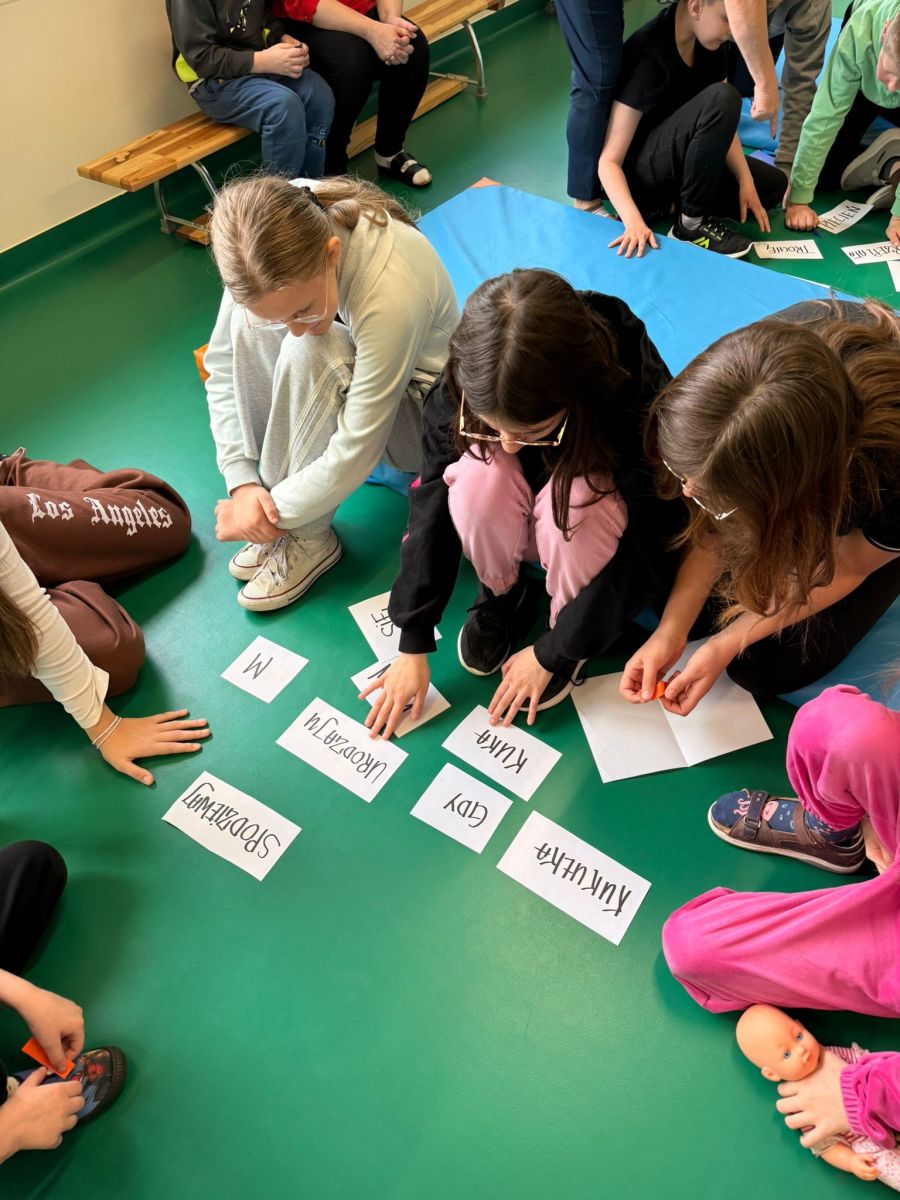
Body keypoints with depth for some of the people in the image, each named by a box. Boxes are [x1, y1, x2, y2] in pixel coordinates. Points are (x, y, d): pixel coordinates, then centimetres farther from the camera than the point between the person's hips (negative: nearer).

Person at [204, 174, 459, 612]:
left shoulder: (390, 293, -38)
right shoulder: (271, 252, -23)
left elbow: (356, 452, -32)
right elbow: (223, 362, -12)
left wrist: (272, 509, -21)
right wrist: (241, 481, -19)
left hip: (415, 406, -5)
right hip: (349, 370, 5)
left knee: (308, 353, -33)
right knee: (252, 325, -22)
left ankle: (309, 540, -16)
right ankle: (282, 513, -12)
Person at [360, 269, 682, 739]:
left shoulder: (638, 394, -35)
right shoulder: (463, 387, -28)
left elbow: (646, 545, -27)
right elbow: (433, 503, -21)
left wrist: (552, 654, -22)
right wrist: (413, 645, -19)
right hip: (521, 522, 2)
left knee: (572, 501, -37)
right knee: (479, 476, -32)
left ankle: (565, 629, -7)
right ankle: (501, 594, -2)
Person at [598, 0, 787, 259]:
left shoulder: (709, 45, -2)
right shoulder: (648, 55, -24)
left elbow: (723, 125, 3)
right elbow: (609, 160, -27)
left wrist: (746, 181, -11)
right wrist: (634, 221, -41)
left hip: (678, 163, 8)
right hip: (638, 171, -8)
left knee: (773, 184, 2)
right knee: (721, 98, -30)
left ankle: (665, 204, -2)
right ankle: (692, 222, -18)